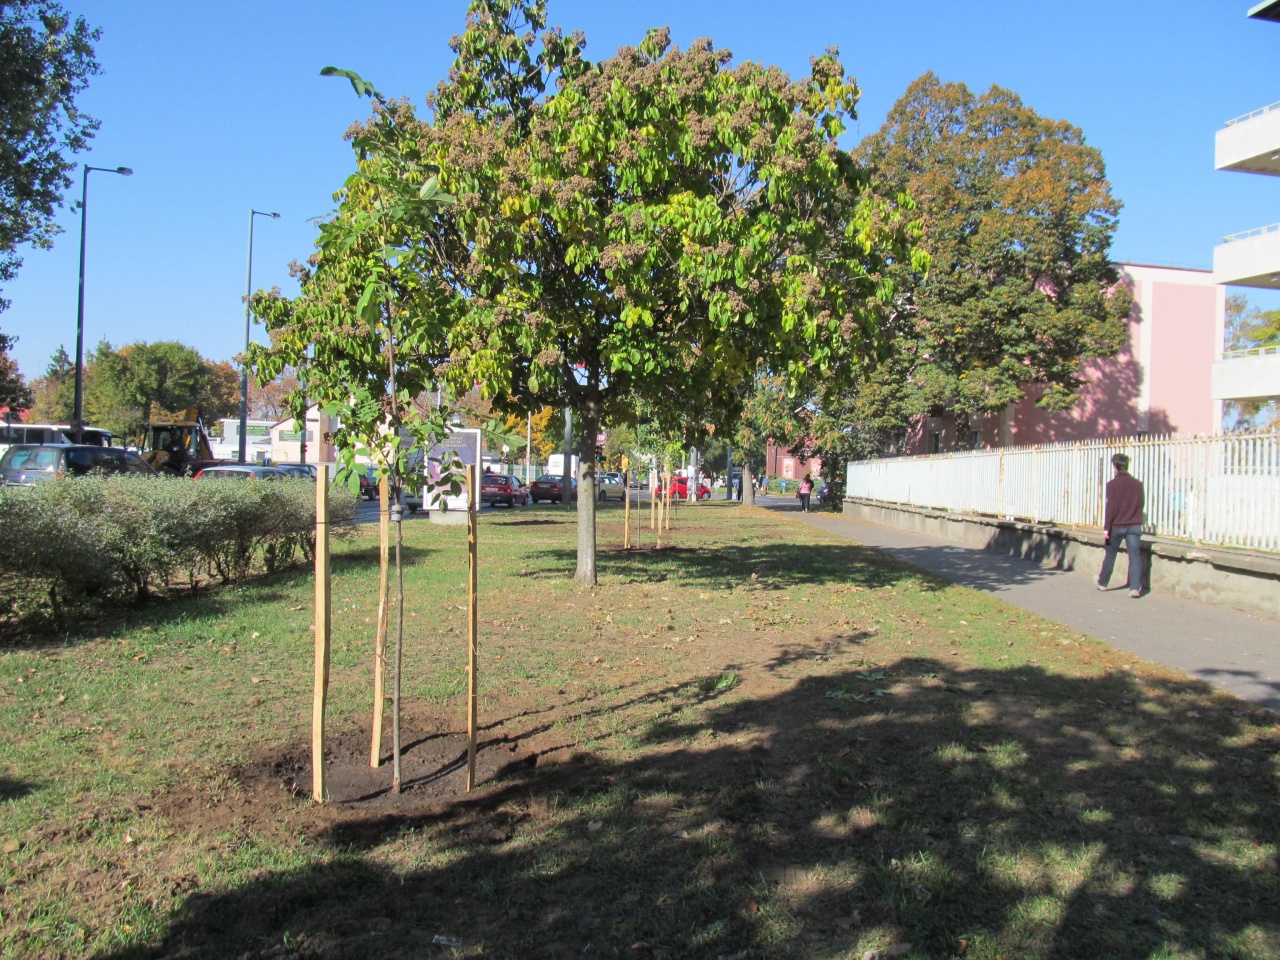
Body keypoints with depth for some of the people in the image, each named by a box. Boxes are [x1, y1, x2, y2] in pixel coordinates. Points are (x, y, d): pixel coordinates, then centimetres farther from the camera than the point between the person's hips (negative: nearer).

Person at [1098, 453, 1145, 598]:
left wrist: (1106, 528, -10)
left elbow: (1110, 507, -12)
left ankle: (1103, 583, 28)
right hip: (1134, 526, 2)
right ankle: (1135, 587, -13)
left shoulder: (1112, 484, -9)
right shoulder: (1137, 484, 3)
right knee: (1135, 556, -2)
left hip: (1117, 526, -2)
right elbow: (1141, 504, 12)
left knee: (1110, 555, 13)